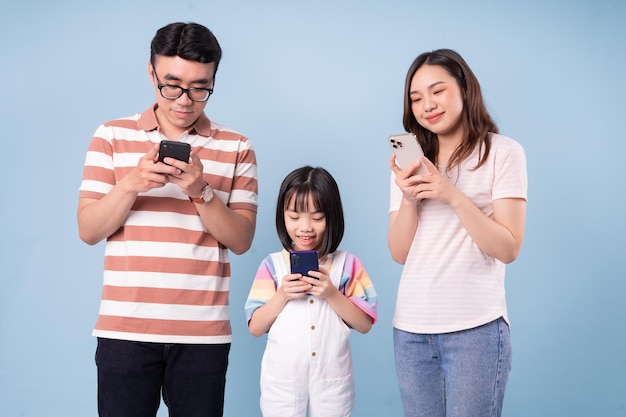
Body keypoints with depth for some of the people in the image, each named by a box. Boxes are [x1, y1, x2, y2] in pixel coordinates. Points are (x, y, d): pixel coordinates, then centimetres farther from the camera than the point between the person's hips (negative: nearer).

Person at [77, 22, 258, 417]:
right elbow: (88, 231, 1)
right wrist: (130, 184, -16)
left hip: (203, 332, 0)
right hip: (124, 329, 0)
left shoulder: (236, 148, 5)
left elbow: (241, 240, 0)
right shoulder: (112, 137, 5)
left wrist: (200, 191, -16)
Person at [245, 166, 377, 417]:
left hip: (332, 379, 0)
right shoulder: (273, 265, -2)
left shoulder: (347, 264, -2)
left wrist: (332, 294, -16)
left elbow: (365, 324, -4)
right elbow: (255, 328, -2)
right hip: (282, 380, 0)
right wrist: (281, 296, -16)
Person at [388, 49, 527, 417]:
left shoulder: (504, 152, -3)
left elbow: (508, 249, -8)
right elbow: (399, 253, 6)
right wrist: (408, 198, -11)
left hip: (475, 327, -4)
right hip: (411, 328, 4)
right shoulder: (410, 161, 11)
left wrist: (453, 196, -18)